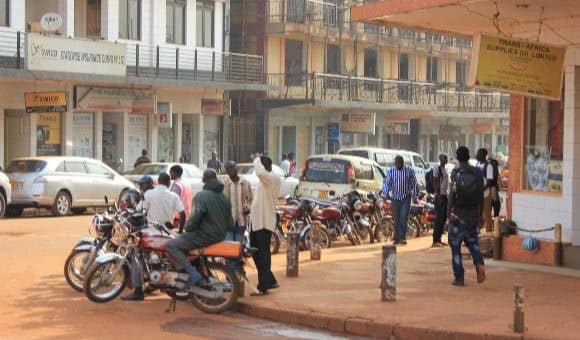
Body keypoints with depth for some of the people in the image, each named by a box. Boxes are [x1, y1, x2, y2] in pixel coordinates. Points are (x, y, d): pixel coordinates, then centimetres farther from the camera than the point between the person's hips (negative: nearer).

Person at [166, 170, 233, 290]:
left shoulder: (202, 196, -12)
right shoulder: (224, 197, 12)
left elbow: (195, 217, -19)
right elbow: (230, 223, 13)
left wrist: (187, 228, -1)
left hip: (205, 235, -9)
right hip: (220, 236, 9)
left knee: (171, 245, -9)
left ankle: (193, 274, -20)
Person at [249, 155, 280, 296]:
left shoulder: (273, 178, -14)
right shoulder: (263, 179, 16)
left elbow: (260, 173, -35)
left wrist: (257, 161, -20)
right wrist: (252, 212, 20)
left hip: (265, 223, -10)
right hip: (256, 221, 10)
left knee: (263, 254, -5)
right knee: (255, 253, 16)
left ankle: (263, 286, 0)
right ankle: (270, 281, 26)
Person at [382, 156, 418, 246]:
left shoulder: (409, 170, 0)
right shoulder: (391, 171, 2)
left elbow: (414, 184, 4)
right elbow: (386, 183, 0)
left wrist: (414, 196, 1)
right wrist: (386, 193, -16)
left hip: (406, 198, -2)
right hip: (395, 198, 2)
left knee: (404, 217, -12)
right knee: (396, 219, 6)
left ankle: (402, 237, -9)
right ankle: (397, 238, 15)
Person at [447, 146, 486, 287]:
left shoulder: (456, 172, -8)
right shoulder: (477, 172, 5)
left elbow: (452, 193, -14)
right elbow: (481, 196, 7)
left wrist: (448, 212, -12)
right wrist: (480, 214, 15)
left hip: (458, 213, -4)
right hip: (473, 213, 4)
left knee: (455, 245, 4)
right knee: (472, 241, 19)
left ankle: (459, 278, 3)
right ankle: (479, 264, -9)